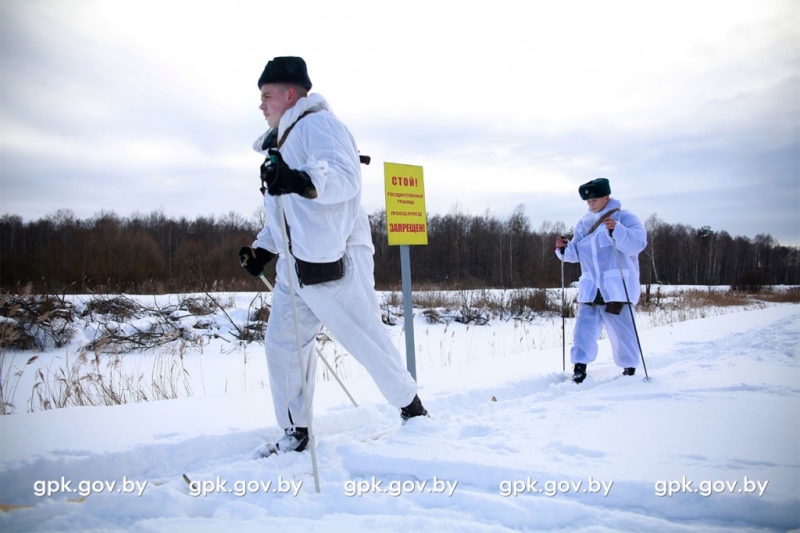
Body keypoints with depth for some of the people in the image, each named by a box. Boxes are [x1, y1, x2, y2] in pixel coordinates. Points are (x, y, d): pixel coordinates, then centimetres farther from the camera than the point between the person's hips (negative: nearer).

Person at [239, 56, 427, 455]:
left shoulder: (317, 123, -6)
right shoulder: (281, 142, 24)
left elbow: (346, 177, -24)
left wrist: (302, 181, -40)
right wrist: (262, 248, 20)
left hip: (334, 260, -9)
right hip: (294, 265, 9)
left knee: (366, 339, -2)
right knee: (281, 342, 5)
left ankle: (411, 407, 19)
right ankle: (295, 430, 17)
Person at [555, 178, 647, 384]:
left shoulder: (624, 218, -2)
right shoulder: (584, 224, 14)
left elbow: (638, 243, -16)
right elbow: (576, 253, 17)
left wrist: (616, 230, -30)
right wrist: (565, 249, -4)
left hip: (617, 287, -4)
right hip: (590, 288, 4)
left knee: (621, 330, 2)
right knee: (584, 325, -6)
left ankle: (630, 367, 20)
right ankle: (580, 365, -1)